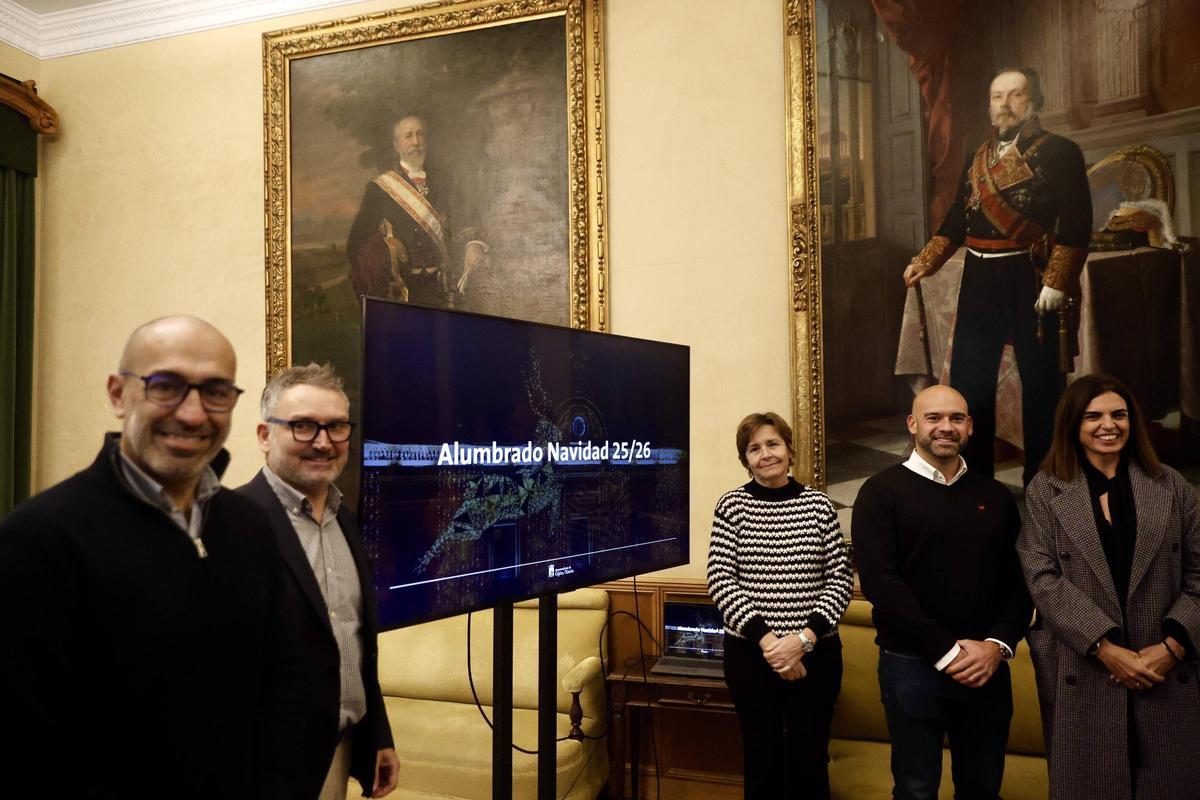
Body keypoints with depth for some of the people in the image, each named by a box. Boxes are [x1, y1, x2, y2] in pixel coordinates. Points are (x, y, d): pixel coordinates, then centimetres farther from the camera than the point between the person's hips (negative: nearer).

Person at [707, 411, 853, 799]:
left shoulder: (818, 504, 1)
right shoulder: (732, 505, -2)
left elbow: (841, 579, -1)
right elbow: (720, 580, -7)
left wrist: (804, 638, -14)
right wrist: (765, 639, -16)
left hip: (816, 653, 1)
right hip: (750, 653, -1)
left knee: (810, 761, 10)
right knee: (762, 759, 11)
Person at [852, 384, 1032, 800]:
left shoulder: (996, 496, 9)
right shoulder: (882, 492, -5)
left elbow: (1018, 579, 6)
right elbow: (880, 582, -13)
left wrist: (998, 645, -10)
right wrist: (945, 651, -16)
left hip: (988, 666, 4)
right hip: (912, 665, -3)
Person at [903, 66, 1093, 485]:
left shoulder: (1059, 152, -3)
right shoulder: (978, 158, 15)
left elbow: (1075, 224, -10)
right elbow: (957, 220, 18)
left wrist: (1057, 282, -18)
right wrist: (924, 262, 8)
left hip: (1030, 281, -5)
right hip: (979, 281, 6)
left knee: (1039, 381, 3)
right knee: (967, 379, 7)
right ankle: (974, 477, 20)